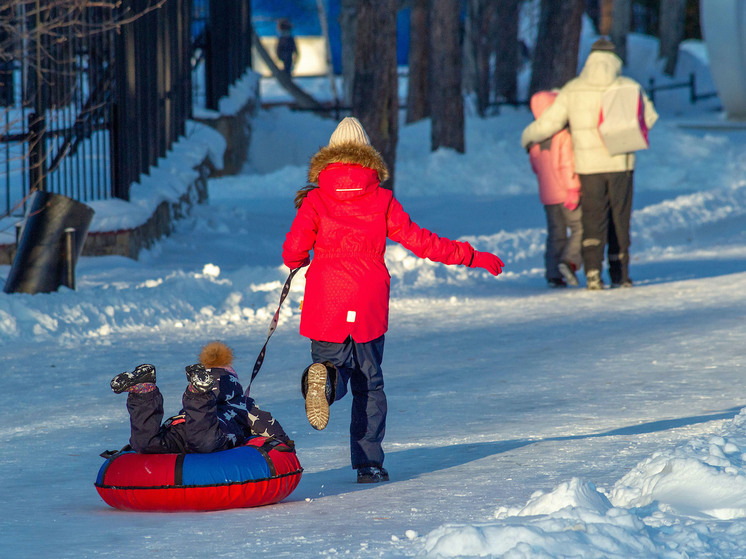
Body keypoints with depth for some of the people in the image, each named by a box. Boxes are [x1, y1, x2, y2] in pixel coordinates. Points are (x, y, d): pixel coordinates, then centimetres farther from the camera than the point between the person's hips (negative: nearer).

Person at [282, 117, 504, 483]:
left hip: (325, 304, -1)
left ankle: (325, 380, -26)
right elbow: (421, 242, 3)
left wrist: (299, 262, 22)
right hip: (370, 305, 1)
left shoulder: (315, 200, 0)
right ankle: (369, 462, 7)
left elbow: (293, 253, -4)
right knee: (369, 384, 13)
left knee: (332, 364, 11)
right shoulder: (382, 200, 1)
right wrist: (473, 257, 12)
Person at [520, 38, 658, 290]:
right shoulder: (629, 87, -2)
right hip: (620, 164, 0)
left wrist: (526, 138, 21)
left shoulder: (572, 90, 0)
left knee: (593, 221, 3)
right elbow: (649, 118, 8)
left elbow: (548, 123, 2)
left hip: (588, 165, 0)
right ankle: (620, 274, 15)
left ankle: (593, 271, -16)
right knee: (620, 220, 11)